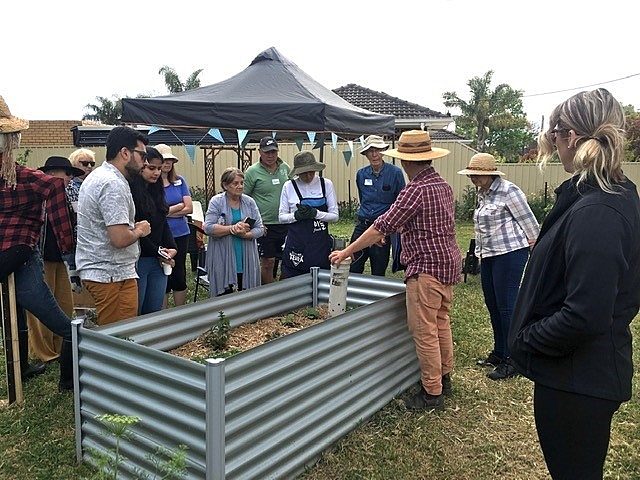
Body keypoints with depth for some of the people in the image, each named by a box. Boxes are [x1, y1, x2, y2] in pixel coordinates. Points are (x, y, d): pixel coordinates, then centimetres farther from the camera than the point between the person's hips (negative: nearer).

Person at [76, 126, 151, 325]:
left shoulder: (96, 176, 15)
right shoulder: (114, 184, -18)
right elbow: (120, 239, -25)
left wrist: (133, 227, 11)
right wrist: (139, 230, -5)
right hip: (113, 275, -10)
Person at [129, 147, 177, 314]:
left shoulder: (156, 190, 12)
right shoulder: (130, 192, -12)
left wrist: (171, 248, 1)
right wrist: (157, 252, -10)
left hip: (159, 261, 7)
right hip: (139, 261, -7)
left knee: (155, 312, 11)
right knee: (135, 314, 2)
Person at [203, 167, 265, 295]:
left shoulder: (249, 202, 5)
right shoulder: (216, 202, -2)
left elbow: (260, 228, 2)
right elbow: (208, 228, -12)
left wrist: (245, 234, -17)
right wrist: (232, 228, -19)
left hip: (247, 259, 3)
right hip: (223, 259, -2)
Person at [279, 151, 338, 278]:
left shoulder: (326, 184, 1)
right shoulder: (289, 186, 2)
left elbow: (335, 216, 1)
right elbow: (281, 217, 4)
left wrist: (315, 213, -16)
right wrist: (296, 215, -15)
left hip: (320, 244, 0)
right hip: (296, 243, 0)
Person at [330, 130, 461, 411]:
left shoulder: (416, 190, -19)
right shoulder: (443, 185, 10)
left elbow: (383, 226, -20)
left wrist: (346, 252, -14)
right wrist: (389, 231, 25)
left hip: (427, 268, -10)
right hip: (448, 262, 10)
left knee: (424, 331, -1)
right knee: (441, 323, 20)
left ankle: (432, 393, 8)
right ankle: (444, 378, 34)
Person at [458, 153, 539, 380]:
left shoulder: (508, 191, -12)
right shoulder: (482, 194, 13)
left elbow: (529, 222, -10)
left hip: (509, 253, -9)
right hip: (488, 256, 9)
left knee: (507, 306, -6)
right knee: (493, 306, 13)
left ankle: (511, 361, 3)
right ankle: (499, 353, 26)